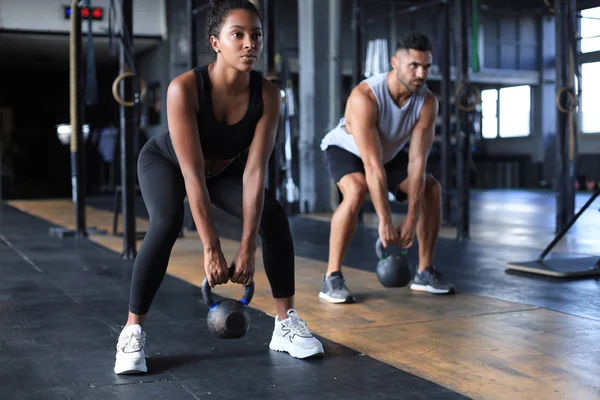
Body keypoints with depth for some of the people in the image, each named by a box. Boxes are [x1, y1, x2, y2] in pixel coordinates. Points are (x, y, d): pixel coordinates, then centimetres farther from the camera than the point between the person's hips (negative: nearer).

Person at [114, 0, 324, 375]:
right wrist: (212, 249, -40)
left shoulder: (268, 94, -27)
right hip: (165, 162, -3)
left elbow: (254, 171, -29)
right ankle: (133, 331, -18)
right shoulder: (184, 88, -37)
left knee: (274, 215, -18)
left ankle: (287, 323, -4)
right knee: (167, 222, -32)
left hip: (224, 168, 3)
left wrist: (247, 248, -33)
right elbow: (193, 174, -38)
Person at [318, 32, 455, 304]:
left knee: (432, 189, -8)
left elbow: (417, 162, -26)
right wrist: (385, 220, -43)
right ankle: (332, 277, -25)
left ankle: (425, 272, 4)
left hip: (389, 151, 6)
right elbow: (372, 164, -42)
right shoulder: (365, 97, -39)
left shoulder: (427, 102, -24)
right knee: (357, 191, -35)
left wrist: (411, 220, -31)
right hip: (345, 149, -5)